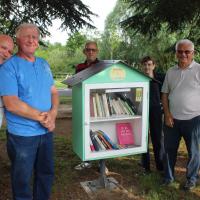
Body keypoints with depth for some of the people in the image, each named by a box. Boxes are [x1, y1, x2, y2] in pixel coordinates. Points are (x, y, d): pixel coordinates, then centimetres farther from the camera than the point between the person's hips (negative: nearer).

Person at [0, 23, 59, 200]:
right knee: (22, 179, 12)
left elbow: (54, 92, 8)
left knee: (47, 173, 21)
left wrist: (52, 114, -11)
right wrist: (41, 117, -18)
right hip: (22, 134, -6)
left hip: (46, 131, 6)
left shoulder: (44, 64, 8)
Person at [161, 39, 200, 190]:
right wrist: (167, 115, -1)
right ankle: (168, 176, 33)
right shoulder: (171, 72, 6)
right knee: (169, 149, 14)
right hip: (172, 119, 4)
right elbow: (165, 94, 9)